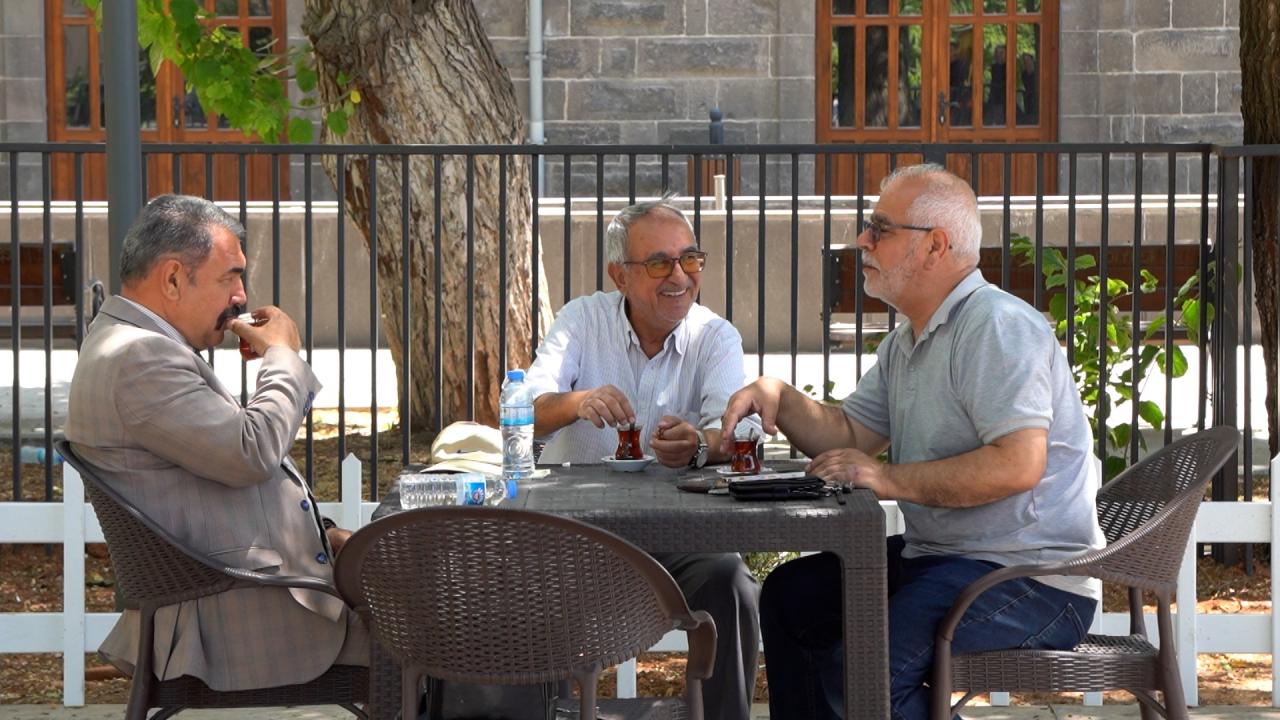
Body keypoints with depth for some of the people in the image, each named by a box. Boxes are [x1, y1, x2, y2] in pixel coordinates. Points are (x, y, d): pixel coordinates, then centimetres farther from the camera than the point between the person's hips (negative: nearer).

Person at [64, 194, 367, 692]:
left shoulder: (142, 348, 18)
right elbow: (252, 453, -23)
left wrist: (319, 534, 12)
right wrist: (282, 355, -6)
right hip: (236, 610, -11)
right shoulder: (137, 358, -17)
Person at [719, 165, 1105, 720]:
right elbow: (848, 436, 18)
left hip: (1034, 577, -11)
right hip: (941, 557, 11)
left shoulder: (997, 326, -17)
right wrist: (778, 398, 0)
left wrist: (890, 479, -23)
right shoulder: (907, 341, 17)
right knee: (791, 596, 16)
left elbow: (1018, 464, -28)